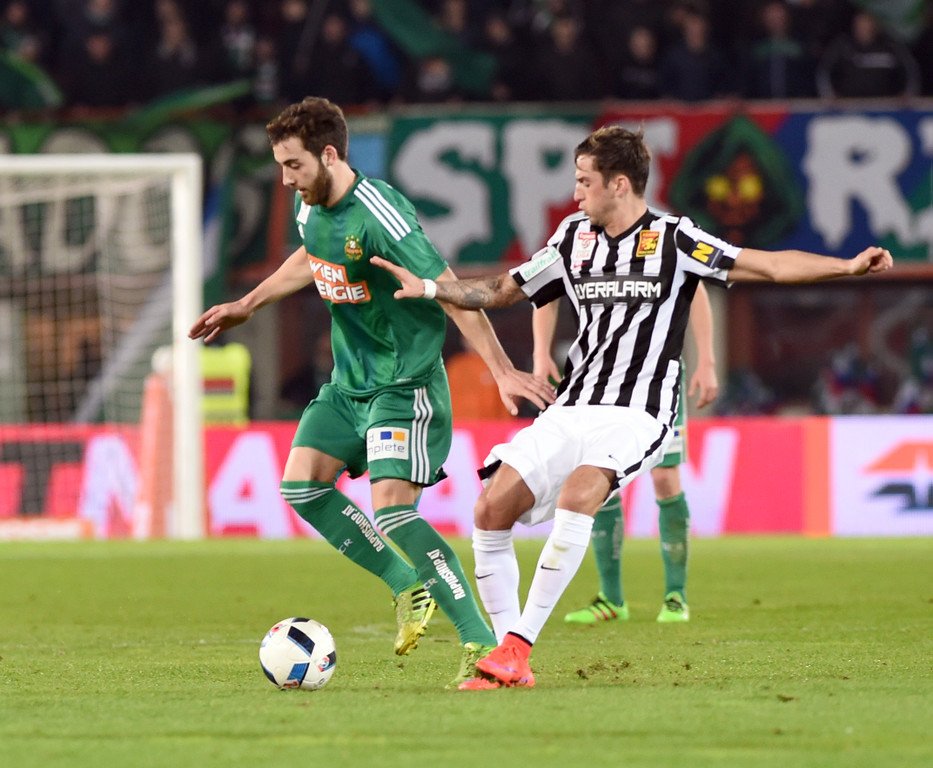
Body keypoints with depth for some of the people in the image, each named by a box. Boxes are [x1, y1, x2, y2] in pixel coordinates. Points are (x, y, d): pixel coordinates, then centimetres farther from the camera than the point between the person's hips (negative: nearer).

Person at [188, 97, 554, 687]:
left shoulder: (379, 217, -25)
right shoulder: (311, 206, 2)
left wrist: (503, 372, -26)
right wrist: (247, 306, 30)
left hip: (406, 383, -9)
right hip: (350, 379, 9)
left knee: (392, 505, -20)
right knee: (301, 483, 0)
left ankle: (483, 643, -15)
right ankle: (410, 589, 12)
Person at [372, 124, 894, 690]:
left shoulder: (673, 240, -2)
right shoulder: (574, 238, 14)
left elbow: (772, 265, -8)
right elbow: (502, 291, 26)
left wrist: (849, 266, -21)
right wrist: (429, 288, 13)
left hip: (637, 414, -6)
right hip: (571, 409, 6)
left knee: (577, 494, -33)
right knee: (492, 509, -9)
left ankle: (519, 644, -29)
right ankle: (510, 664, 2)